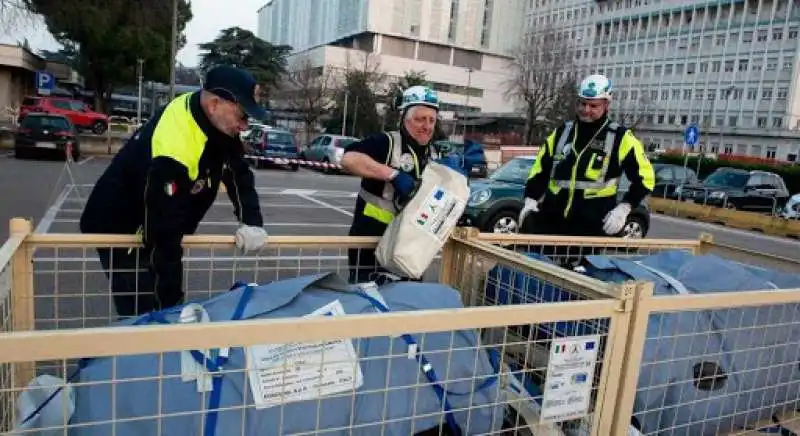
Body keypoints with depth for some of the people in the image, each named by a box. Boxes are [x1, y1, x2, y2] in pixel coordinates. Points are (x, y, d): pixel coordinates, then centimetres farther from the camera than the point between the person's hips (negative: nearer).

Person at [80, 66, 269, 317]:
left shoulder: (220, 122, -11)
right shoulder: (173, 148, -37)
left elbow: (238, 173, 0)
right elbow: (164, 231, -35)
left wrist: (252, 222, -16)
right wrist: (171, 300, -28)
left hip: (160, 232, 8)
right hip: (119, 232, -8)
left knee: (167, 305, 14)